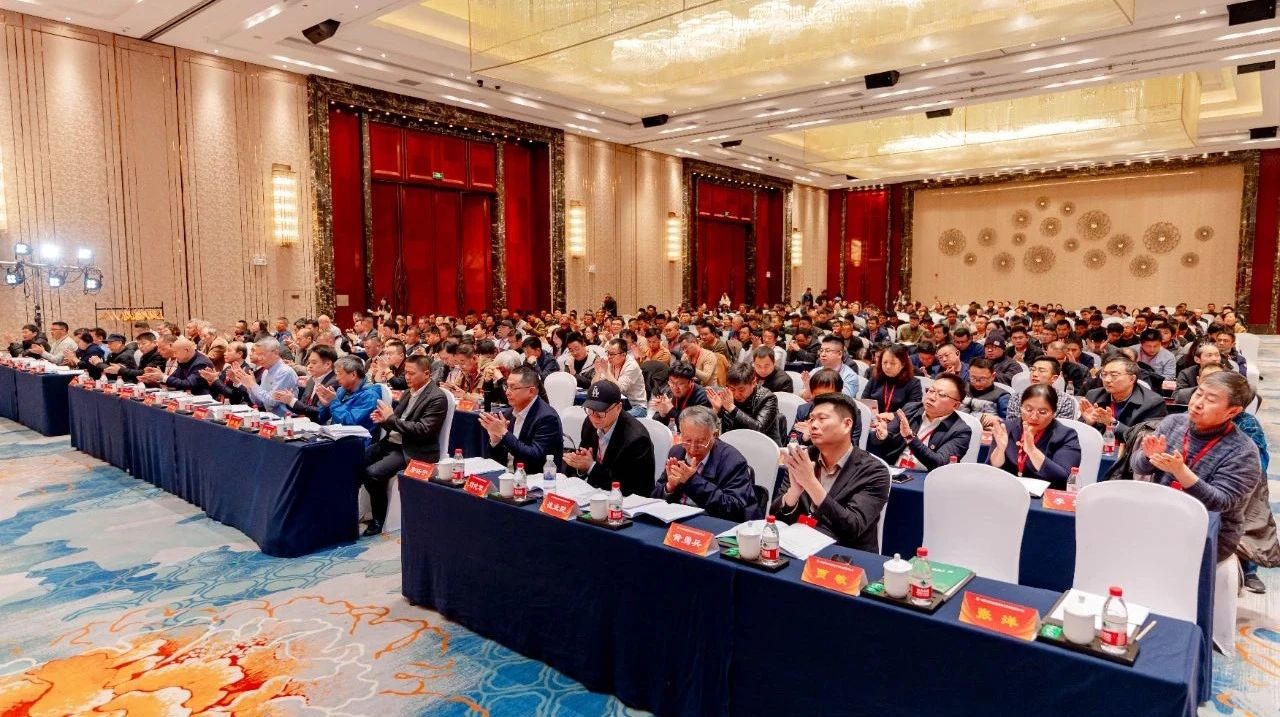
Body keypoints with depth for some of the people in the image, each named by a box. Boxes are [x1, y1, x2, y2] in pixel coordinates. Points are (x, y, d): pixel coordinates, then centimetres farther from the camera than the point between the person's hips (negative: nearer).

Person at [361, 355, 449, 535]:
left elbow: (422, 431, -21)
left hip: (413, 451, -8)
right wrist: (383, 419, -6)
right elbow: (395, 422, 18)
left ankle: (379, 519, -2)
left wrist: (391, 418, -18)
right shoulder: (408, 392, 14)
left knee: (372, 473, -23)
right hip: (391, 442, 9)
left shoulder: (437, 398, -13)